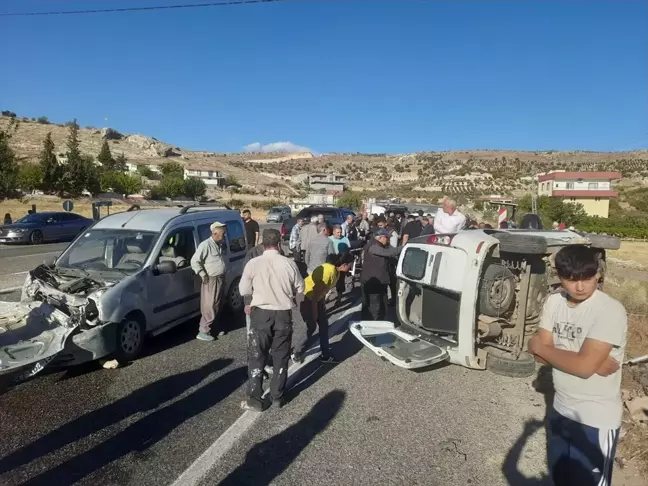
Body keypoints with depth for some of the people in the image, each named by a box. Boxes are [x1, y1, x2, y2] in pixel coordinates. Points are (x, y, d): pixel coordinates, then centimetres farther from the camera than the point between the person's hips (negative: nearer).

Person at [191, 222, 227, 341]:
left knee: (218, 306, 16)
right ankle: (203, 332, 4)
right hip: (211, 281, -8)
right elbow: (194, 261, -19)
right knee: (210, 308, -4)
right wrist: (203, 274, -19)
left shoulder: (219, 244, 9)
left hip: (220, 279, 8)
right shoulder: (206, 245, -18)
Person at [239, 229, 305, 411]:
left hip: (261, 314, -1)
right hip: (284, 314, 2)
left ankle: (255, 400, 15)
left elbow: (243, 290, 2)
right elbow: (300, 290, 4)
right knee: (280, 358, 14)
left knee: (257, 358, 10)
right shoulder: (289, 264, -6)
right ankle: (277, 397, 24)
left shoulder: (253, 263, -9)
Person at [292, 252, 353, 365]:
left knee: (324, 325, 8)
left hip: (317, 298, 9)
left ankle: (326, 355, 18)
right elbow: (316, 291, -27)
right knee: (312, 327, -2)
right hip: (307, 298, -9)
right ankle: (296, 352, 17)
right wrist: (314, 311, -19)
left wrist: (322, 304, 16)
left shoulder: (336, 271, -2)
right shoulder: (328, 271, -31)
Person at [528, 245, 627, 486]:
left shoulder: (611, 311, -22)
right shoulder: (554, 302, -3)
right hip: (561, 408, 6)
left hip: (597, 418, -6)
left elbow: (584, 366, -28)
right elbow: (542, 355, -6)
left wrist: (538, 346, -15)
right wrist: (593, 362, -17)